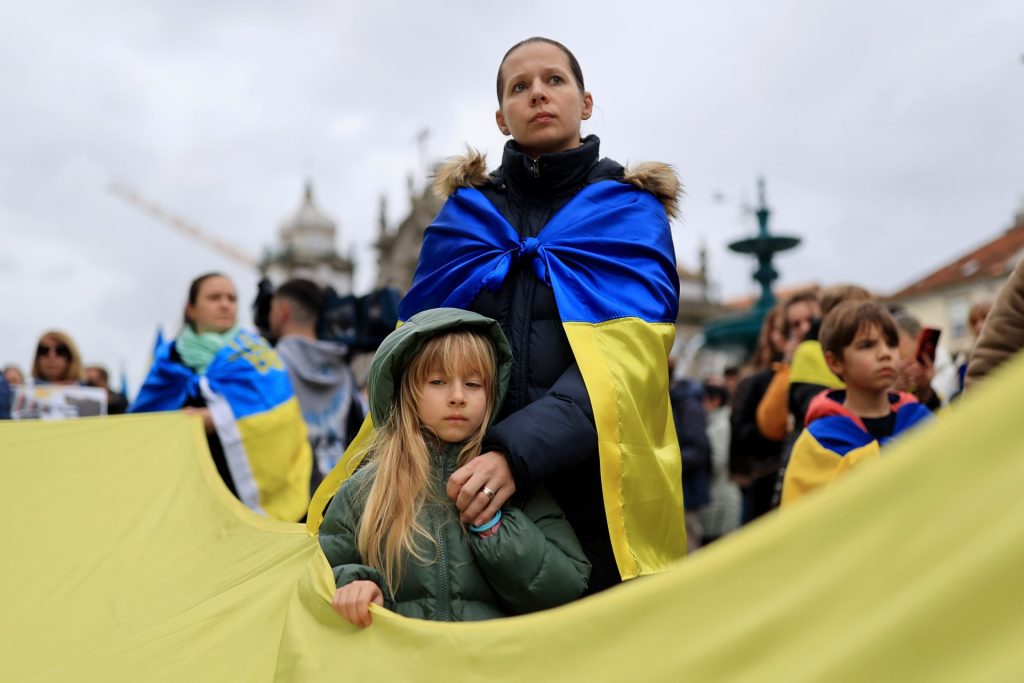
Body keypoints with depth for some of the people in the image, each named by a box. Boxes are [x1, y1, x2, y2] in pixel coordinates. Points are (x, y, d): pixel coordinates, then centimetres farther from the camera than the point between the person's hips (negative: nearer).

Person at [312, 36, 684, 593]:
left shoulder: (631, 211, 5)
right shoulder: (467, 210, 13)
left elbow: (625, 359, -10)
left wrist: (519, 453, -24)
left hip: (595, 489, -1)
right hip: (468, 485, 2)